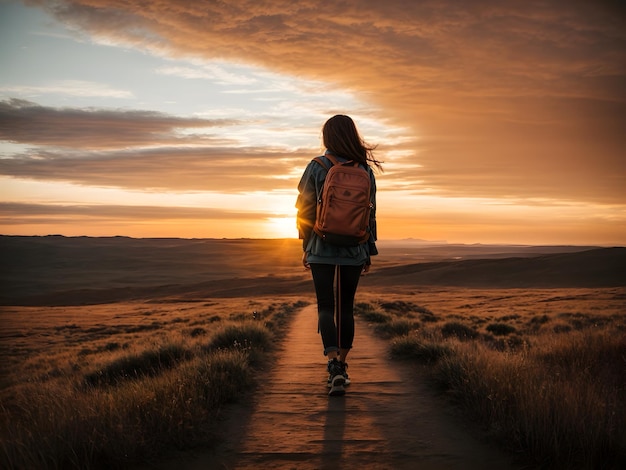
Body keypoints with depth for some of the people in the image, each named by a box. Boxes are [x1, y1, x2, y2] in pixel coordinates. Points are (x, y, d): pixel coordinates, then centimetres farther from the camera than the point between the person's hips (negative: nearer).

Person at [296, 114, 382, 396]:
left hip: (322, 250, -3)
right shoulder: (364, 170, 2)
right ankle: (341, 366, 21)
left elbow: (305, 210, -4)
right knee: (346, 307, 13)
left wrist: (306, 247, 7)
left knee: (326, 307, 0)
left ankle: (334, 365, -17)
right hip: (354, 251, 3)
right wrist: (369, 252, 11)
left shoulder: (316, 167, -6)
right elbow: (370, 214, 4)